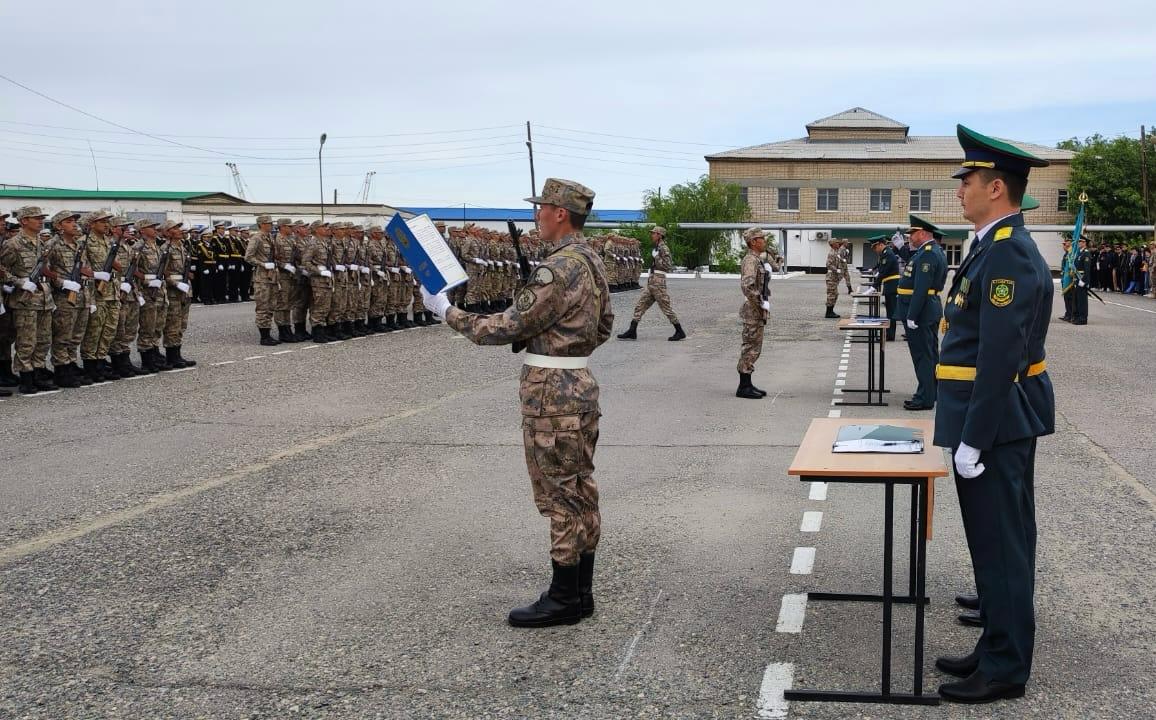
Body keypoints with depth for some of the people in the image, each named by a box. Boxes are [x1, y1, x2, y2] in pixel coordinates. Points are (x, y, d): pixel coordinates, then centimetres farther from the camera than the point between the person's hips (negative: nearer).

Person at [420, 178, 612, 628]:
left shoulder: (558, 269, -21)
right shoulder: (592, 262, 10)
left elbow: (507, 328, -17)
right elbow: (604, 327, 20)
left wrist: (446, 310, -8)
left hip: (552, 395, -10)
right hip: (581, 386, 10)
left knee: (561, 498, -2)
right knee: (581, 493, 13)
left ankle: (563, 600, 6)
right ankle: (581, 592, 21)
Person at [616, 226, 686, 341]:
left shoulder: (663, 248, -12)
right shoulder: (657, 248, 15)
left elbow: (668, 266, -19)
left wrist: (656, 258, -16)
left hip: (658, 281, -10)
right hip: (651, 281, 10)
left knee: (665, 307, -4)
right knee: (640, 305, 5)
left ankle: (680, 332, 4)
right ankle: (632, 332, 4)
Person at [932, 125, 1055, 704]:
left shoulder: (1009, 253, -20)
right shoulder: (997, 247, 12)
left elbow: (1002, 358, -24)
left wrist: (972, 441, -22)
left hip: (996, 424, -10)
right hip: (997, 422, 10)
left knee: (1001, 545, 0)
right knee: (997, 544, 17)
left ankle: (1004, 669, 10)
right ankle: (998, 649, 28)